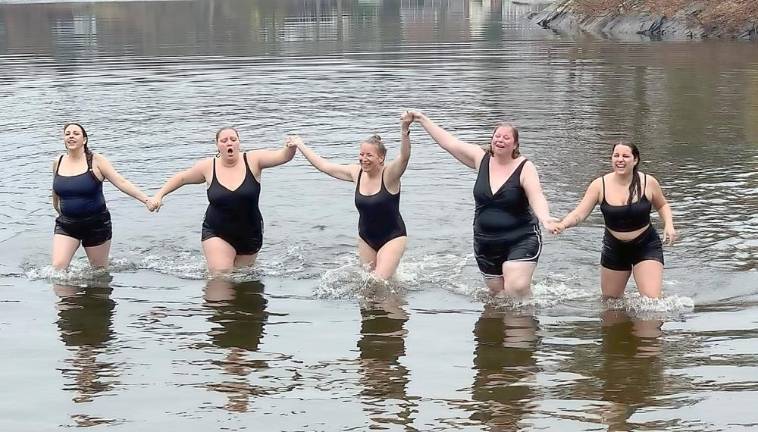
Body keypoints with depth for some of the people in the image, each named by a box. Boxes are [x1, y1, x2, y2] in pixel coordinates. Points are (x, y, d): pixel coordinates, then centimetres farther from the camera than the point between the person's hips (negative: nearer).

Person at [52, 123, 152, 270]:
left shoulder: (96, 161, -9)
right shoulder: (58, 163, 2)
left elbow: (121, 182, -17)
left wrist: (146, 199, -27)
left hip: (96, 224, -2)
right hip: (66, 225, 2)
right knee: (58, 267, -13)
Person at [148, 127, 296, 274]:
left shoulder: (253, 160, -10)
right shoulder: (208, 166, -6)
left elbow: (282, 156, -20)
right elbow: (182, 178, 8)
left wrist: (290, 148, -42)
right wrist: (159, 195, 1)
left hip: (250, 235, 1)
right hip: (217, 234, -1)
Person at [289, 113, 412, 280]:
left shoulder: (389, 174, -19)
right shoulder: (356, 173, -3)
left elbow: (404, 157, -39)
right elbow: (323, 165, 6)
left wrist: (405, 131, -57)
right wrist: (300, 145, 10)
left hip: (392, 238, -6)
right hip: (366, 238, 6)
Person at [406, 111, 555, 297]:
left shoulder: (524, 167, -11)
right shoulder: (481, 158, 2)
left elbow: (536, 197, -23)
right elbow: (449, 142, 7)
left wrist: (545, 218, -44)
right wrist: (423, 119, 10)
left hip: (520, 241, -5)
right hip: (486, 242, 5)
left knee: (516, 288, -20)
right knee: (497, 291, 9)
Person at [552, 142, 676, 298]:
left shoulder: (648, 183, -10)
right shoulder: (600, 185, -11)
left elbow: (662, 206, 9)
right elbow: (579, 214, -14)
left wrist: (669, 225, -9)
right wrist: (562, 224, -35)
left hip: (646, 246, -2)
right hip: (614, 248, 2)